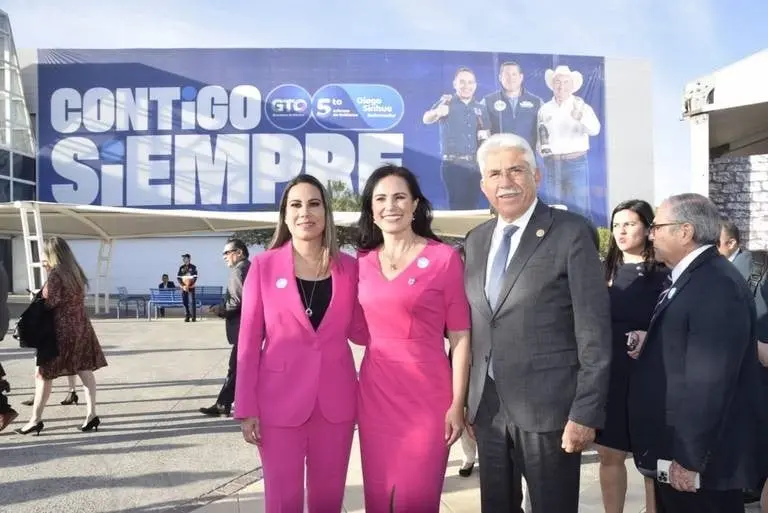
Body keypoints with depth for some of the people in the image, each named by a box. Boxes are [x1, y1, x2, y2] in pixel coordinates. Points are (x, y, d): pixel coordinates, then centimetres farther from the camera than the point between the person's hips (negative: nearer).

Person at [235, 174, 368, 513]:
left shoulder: (348, 267, 2)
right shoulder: (263, 266, -4)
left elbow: (359, 331, 8)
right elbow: (249, 341, -2)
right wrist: (246, 408, -4)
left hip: (336, 400, 2)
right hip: (280, 400, -2)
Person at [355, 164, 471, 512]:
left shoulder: (444, 258, -6)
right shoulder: (363, 261, 6)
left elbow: (460, 336, -6)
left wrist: (457, 404, -9)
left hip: (427, 393, -4)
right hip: (375, 392, 4)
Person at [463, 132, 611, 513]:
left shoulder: (571, 233, -8)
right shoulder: (475, 241, 9)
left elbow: (594, 332, -10)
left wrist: (585, 412, -13)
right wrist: (463, 397, 11)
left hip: (549, 407, -5)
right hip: (487, 407, 5)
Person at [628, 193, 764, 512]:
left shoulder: (718, 286, -21)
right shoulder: (690, 279, 11)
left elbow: (710, 382, -25)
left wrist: (690, 459, -22)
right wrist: (651, 348, 2)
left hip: (701, 458, -9)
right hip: (675, 449, 9)